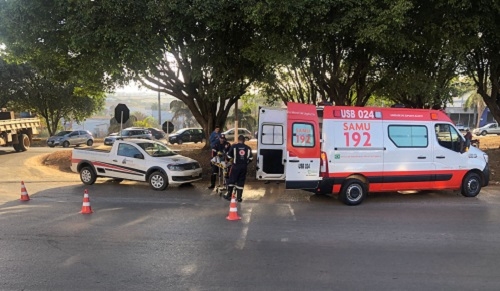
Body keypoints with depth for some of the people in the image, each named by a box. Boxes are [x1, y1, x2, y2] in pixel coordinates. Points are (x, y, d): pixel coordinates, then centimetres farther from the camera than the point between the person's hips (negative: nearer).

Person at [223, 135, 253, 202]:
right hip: (244, 167, 2)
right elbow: (251, 158, 7)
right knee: (241, 182, 9)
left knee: (231, 180, 9)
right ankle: (239, 197, 10)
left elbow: (229, 156, 0)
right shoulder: (248, 148, 6)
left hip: (235, 166, -2)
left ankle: (229, 195, 13)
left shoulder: (234, 146, -2)